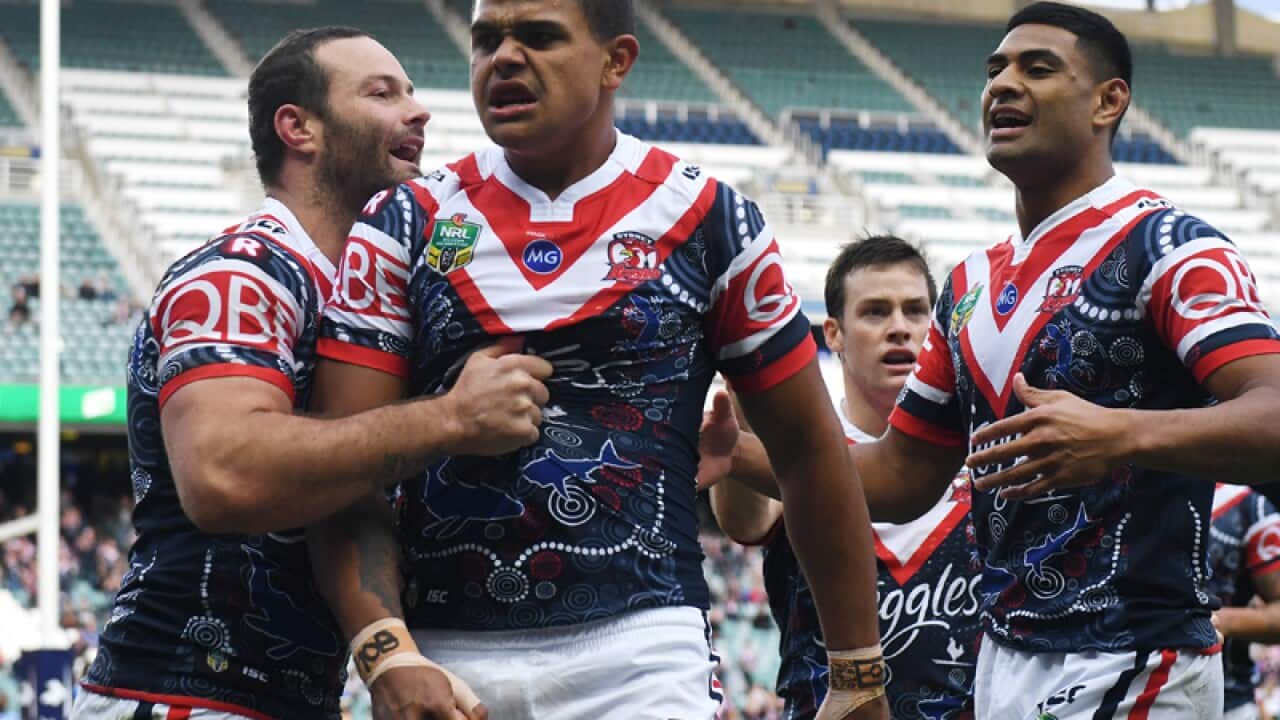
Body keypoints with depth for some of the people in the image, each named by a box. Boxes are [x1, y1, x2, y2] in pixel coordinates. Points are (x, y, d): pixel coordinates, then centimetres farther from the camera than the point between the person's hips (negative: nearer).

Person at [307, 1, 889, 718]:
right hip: (444, 651, 2)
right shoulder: (407, 223, 5)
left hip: (642, 650, -1)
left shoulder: (705, 219, 4)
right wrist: (388, 656, -16)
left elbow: (808, 446, 9)